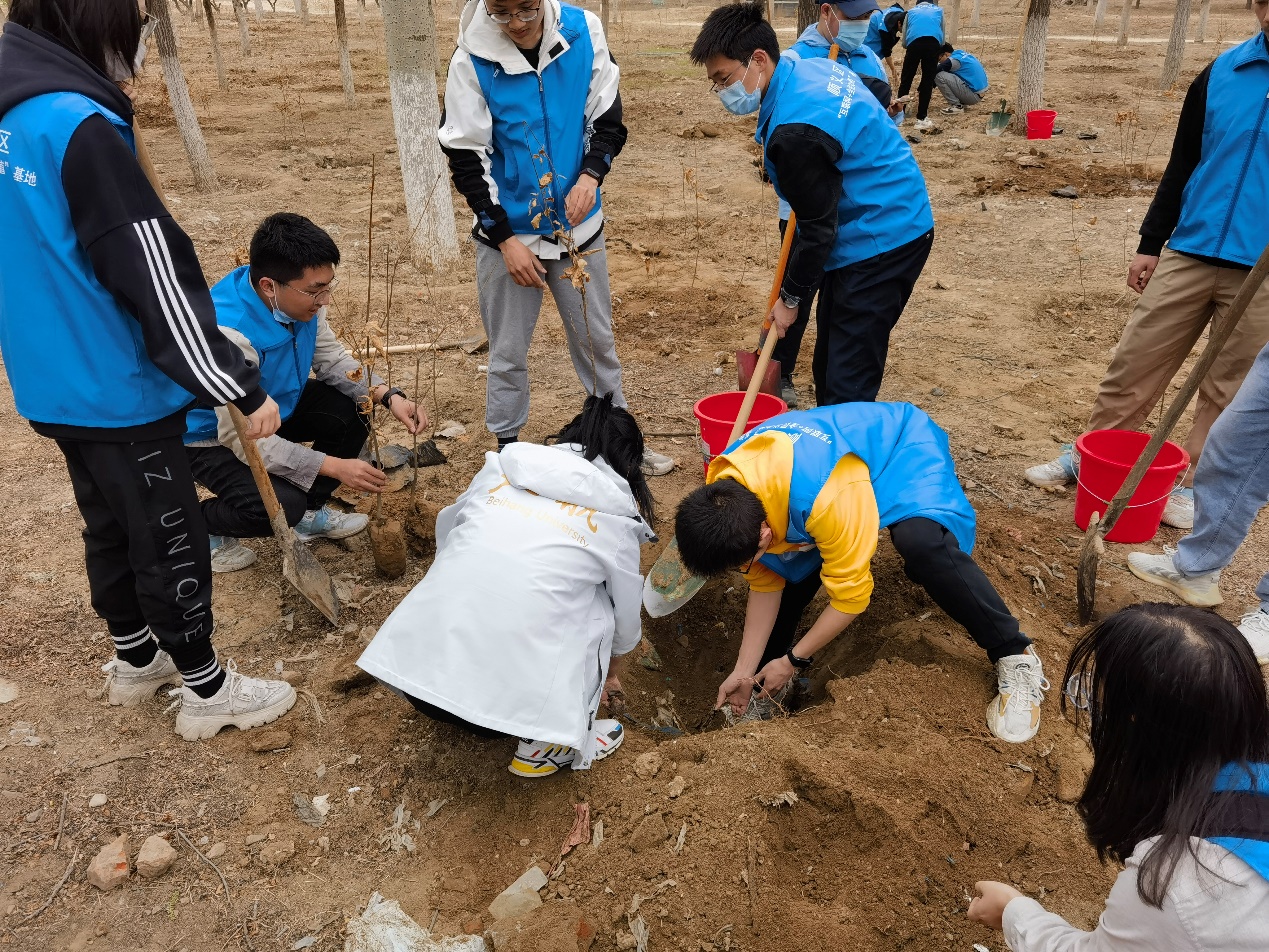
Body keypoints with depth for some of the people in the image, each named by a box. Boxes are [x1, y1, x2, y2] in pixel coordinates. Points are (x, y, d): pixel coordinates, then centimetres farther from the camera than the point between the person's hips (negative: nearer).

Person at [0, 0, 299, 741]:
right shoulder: (79, 126, -23)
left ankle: (135, 659, 41)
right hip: (117, 388, -9)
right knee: (170, 539, 6)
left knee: (110, 526, 22)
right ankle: (207, 690, 23)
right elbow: (154, 276, -24)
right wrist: (244, 388, -19)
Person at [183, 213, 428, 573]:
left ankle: (308, 510, 13)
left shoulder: (298, 298, -17)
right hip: (214, 435, -7)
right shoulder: (229, 333, -38)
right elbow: (244, 437, -34)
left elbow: (332, 359, -3)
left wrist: (389, 396, -20)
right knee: (280, 506, -28)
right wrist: (334, 466, -35)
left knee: (352, 410, -7)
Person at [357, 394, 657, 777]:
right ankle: (548, 742, 20)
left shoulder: (500, 468, 13)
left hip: (413, 665, 4)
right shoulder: (616, 518, 7)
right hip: (507, 696, -4)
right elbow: (625, 623, 22)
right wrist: (602, 661, 44)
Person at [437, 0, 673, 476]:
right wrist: (506, 239, -13)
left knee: (597, 339, 14)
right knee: (507, 353, 9)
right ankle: (507, 450, 27)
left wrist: (591, 175, -18)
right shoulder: (472, 61, -13)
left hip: (577, 226, 2)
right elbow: (466, 159, -9)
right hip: (507, 233, -2)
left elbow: (608, 118, 1)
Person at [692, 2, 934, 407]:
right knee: (828, 369, 18)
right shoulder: (814, 67, 5)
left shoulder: (794, 130, -26)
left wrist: (791, 297, -5)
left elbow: (819, 229, -19)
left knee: (847, 391, -9)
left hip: (879, 242, -11)